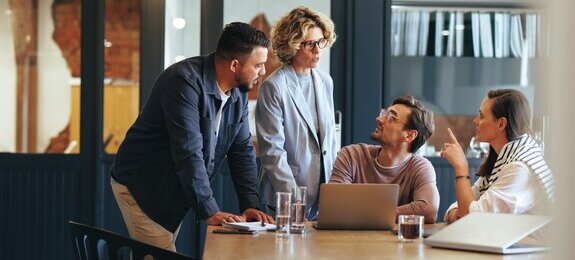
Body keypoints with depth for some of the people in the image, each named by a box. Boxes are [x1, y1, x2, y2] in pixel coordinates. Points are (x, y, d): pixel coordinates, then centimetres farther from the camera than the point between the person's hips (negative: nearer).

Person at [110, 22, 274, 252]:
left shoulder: (238, 92, 1)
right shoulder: (185, 81, -26)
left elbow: (242, 149, 5)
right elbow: (188, 152, -31)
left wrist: (250, 205, -7)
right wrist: (210, 211, -31)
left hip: (175, 194, 8)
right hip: (141, 189, -8)